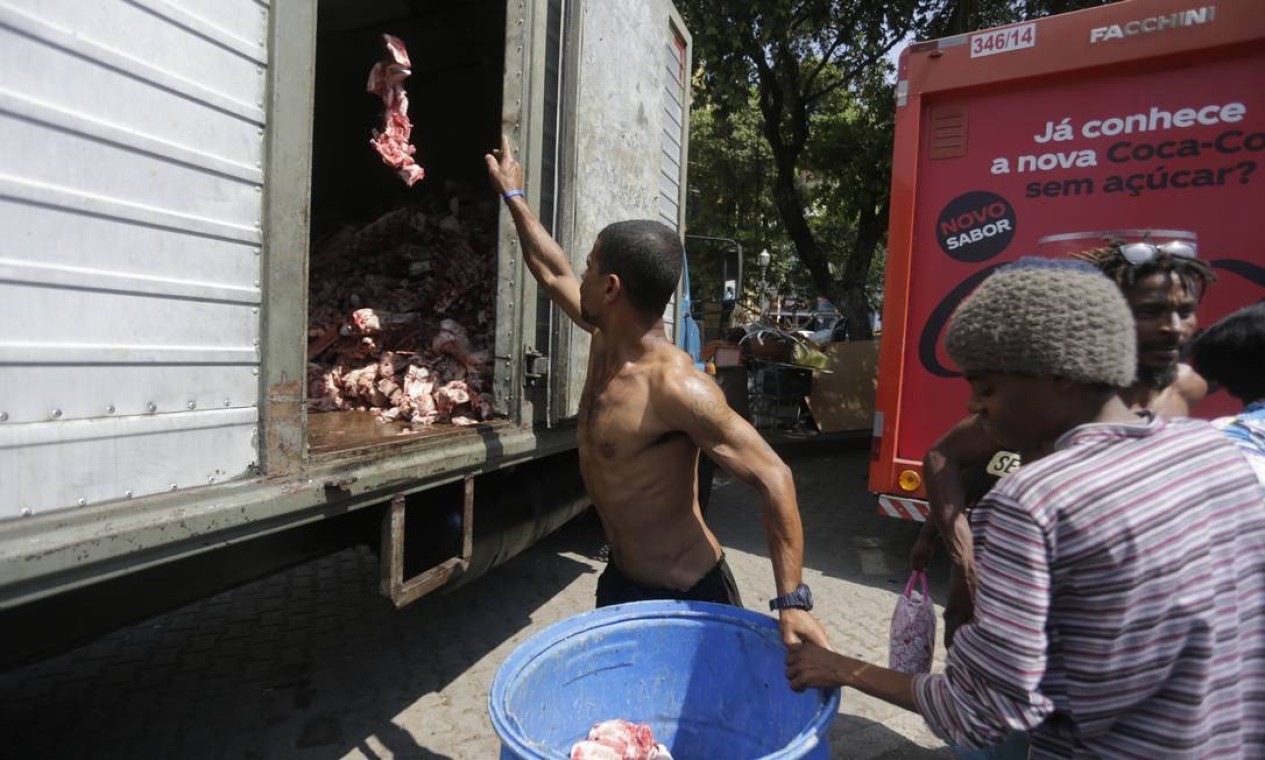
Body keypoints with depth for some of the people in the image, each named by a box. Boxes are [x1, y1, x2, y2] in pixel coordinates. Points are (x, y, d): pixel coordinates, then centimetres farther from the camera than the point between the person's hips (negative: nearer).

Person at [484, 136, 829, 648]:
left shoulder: (675, 386, -29)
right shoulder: (607, 339, -4)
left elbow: (771, 477, -26)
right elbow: (553, 273, 12)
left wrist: (792, 600, -29)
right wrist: (512, 195, 22)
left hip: (688, 597, -8)